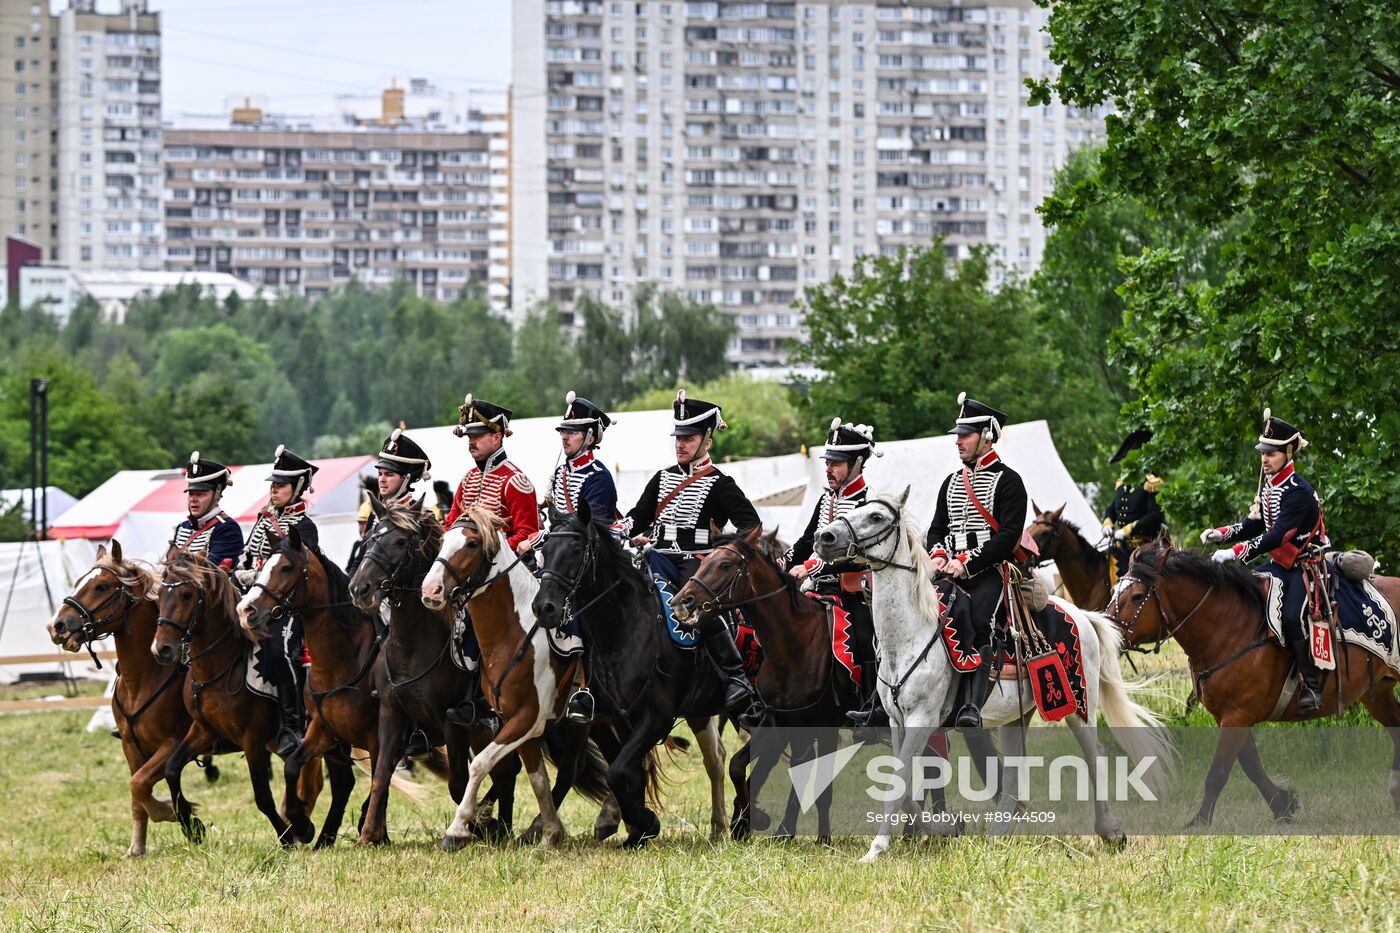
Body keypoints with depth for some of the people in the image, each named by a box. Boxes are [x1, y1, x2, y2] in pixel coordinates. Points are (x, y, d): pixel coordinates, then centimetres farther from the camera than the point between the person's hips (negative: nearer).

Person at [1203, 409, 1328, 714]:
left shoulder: (1298, 492, -22)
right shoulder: (1268, 485, 7)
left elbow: (1277, 536, -29)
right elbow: (1257, 523, 14)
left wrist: (1236, 552, -32)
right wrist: (1221, 534, -3)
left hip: (1308, 565, -9)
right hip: (1281, 563, 9)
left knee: (1292, 619, -28)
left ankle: (1312, 686, -18)